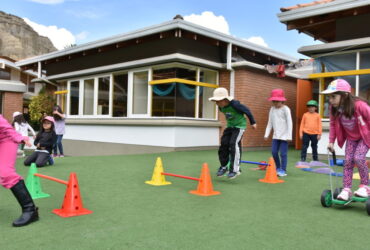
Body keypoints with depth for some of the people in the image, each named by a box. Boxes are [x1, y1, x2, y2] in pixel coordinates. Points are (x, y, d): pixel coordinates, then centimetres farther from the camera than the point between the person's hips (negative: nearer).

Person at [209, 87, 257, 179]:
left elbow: (246, 111, -14)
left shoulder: (235, 104, -27)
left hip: (239, 126, -7)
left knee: (234, 144, -20)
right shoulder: (221, 107, -6)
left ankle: (235, 169, -12)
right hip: (229, 126, 7)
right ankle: (223, 166, 14)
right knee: (224, 144, 0)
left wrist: (253, 122, -3)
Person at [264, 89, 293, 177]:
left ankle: (283, 170, 8)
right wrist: (266, 134, 9)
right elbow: (270, 123, 13)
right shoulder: (272, 109, 8)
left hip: (284, 136, -5)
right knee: (274, 152, 4)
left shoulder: (285, 109, -8)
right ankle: (278, 168, 22)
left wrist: (289, 136, -14)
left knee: (283, 153, -3)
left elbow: (289, 123, -10)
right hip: (276, 135, 5)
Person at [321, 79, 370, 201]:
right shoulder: (334, 108, -17)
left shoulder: (359, 105, -33)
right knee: (348, 161, -3)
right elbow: (333, 124, -2)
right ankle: (346, 189, 4)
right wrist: (331, 141, -3)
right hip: (351, 137, 5)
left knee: (358, 158, -20)